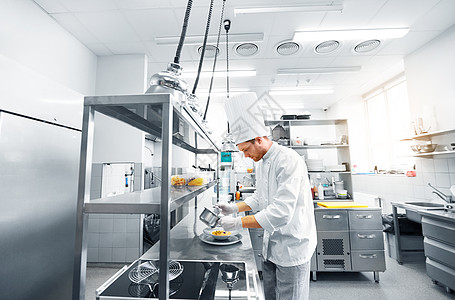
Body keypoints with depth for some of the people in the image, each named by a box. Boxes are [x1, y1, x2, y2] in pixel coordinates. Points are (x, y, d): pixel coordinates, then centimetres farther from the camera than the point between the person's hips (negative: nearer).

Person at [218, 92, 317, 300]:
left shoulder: (288, 160, -25)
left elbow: (281, 213, -30)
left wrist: (239, 223, -25)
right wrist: (235, 207, 1)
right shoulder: (262, 162, 5)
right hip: (271, 244, 8)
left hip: (292, 245, -8)